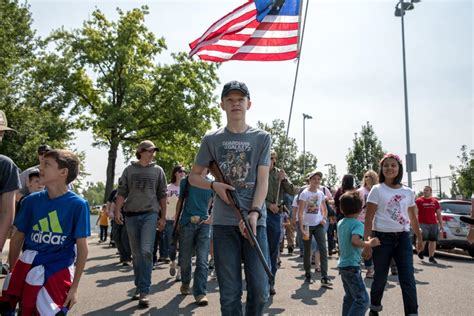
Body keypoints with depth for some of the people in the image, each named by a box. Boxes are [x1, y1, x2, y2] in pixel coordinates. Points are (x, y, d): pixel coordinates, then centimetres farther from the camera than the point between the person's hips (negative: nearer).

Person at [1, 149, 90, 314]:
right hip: (28, 269, 4)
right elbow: (17, 238, 10)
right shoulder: (31, 201, 0)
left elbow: (82, 247, -9)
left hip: (58, 272, -3)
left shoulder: (78, 204, -12)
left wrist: (74, 287, -8)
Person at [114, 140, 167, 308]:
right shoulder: (129, 170, 7)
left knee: (146, 251, -13)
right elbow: (121, 192, 6)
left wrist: (163, 217, 5)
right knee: (136, 254, 9)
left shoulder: (158, 170, 6)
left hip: (150, 214, -2)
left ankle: (144, 291, -8)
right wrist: (117, 211, -6)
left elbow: (162, 195, 8)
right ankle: (139, 286, 22)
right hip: (131, 215, 2)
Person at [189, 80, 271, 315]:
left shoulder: (262, 138, 6)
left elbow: (262, 180, -1)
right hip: (223, 222, 1)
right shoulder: (211, 140, 8)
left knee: (260, 290, 1)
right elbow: (193, 177, 14)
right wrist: (215, 185, -6)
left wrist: (254, 213, -16)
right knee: (229, 293, 5)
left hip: (255, 221, 0)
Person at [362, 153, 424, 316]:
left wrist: (419, 238, 25)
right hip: (382, 237, -3)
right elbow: (368, 219, -8)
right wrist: (367, 243, -14)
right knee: (380, 278, 9)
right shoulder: (377, 190, -5)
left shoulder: (408, 192, 7)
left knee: (408, 279, -3)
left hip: (403, 238, 3)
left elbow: (412, 217, 20)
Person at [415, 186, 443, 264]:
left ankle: (431, 257, 15)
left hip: (434, 224, 4)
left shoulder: (435, 201, 13)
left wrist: (441, 225, 12)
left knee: (433, 240, 4)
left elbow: (439, 214, 16)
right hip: (423, 224, -4)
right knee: (423, 240, -9)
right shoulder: (419, 200, 0)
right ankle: (420, 252, 20)